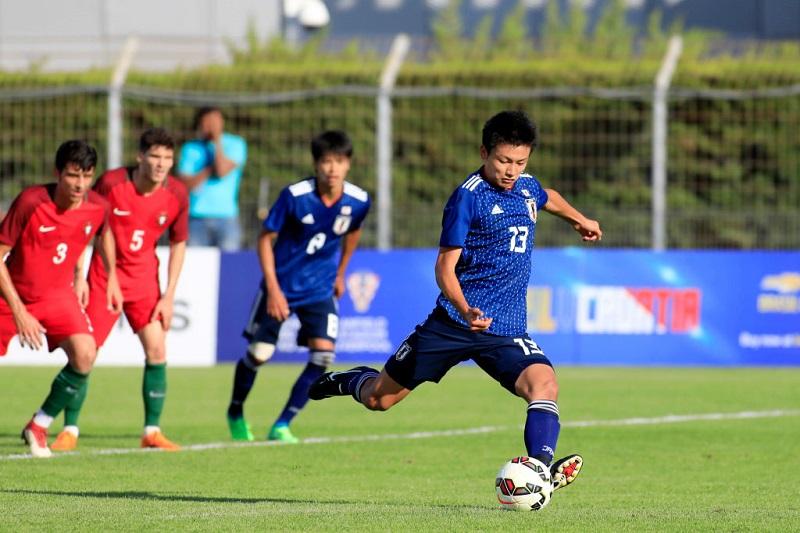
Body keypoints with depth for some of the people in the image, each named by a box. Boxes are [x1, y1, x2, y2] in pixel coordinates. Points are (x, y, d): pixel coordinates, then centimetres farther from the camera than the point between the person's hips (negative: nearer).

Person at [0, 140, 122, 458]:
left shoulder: (98, 207, -11)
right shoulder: (31, 202, -25)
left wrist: (111, 277, 16)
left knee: (85, 354, -21)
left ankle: (39, 426, -3)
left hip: (56, 294, 3)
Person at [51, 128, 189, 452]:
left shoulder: (177, 195, -9)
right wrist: (79, 277, -8)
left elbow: (178, 244, 4)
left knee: (157, 351, -8)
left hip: (144, 279, 2)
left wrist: (169, 295, -1)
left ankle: (152, 431, 3)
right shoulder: (110, 183, -17)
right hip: (103, 277, -2)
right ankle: (69, 431, 6)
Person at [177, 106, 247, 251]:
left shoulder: (235, 144, 5)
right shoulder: (191, 149, 9)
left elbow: (222, 171, -12)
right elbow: (186, 184, 0)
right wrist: (210, 169, -9)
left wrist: (217, 141, -5)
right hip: (197, 218, 1)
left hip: (226, 218, -1)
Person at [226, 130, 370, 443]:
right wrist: (273, 289, -18)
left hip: (320, 289, 3)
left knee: (323, 355, -14)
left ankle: (282, 426, -3)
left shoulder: (358, 202, -10)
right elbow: (265, 238, -11)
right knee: (259, 353, -2)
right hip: (281, 286, -3)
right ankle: (235, 413, 27)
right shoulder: (295, 196, -20)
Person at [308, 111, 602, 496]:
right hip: (454, 320, -4)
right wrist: (465, 310, -30)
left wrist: (580, 220, 52)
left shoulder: (527, 187, 9)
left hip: (506, 329, 4)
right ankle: (351, 380, 40)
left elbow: (549, 199, 37)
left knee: (544, 383, -26)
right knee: (379, 399, 7)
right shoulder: (468, 196, -11)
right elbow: (445, 266, -13)